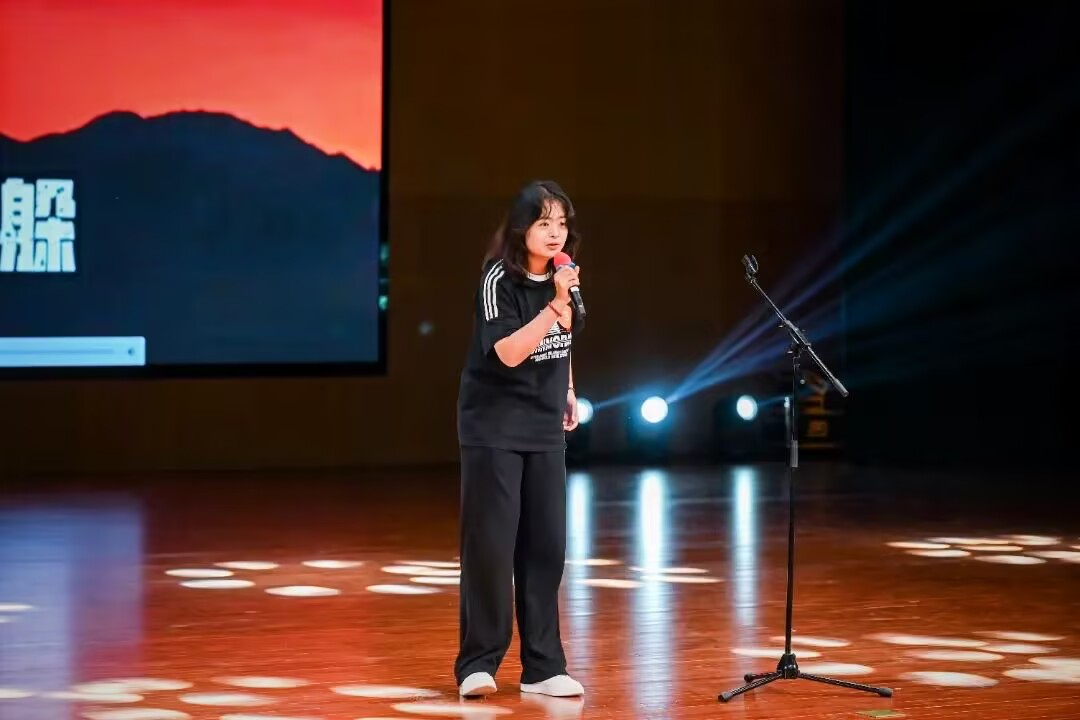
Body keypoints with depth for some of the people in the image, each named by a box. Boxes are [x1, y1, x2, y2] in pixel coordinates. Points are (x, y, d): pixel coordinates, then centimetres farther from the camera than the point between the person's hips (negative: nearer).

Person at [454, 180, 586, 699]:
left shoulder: (561, 275, 3)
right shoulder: (498, 279, -15)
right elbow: (508, 351, -27)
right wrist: (555, 304, -33)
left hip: (545, 428, 6)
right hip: (494, 427, -6)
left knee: (546, 546, 4)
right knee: (490, 546, -6)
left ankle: (542, 667, 9)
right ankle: (478, 663, 3)